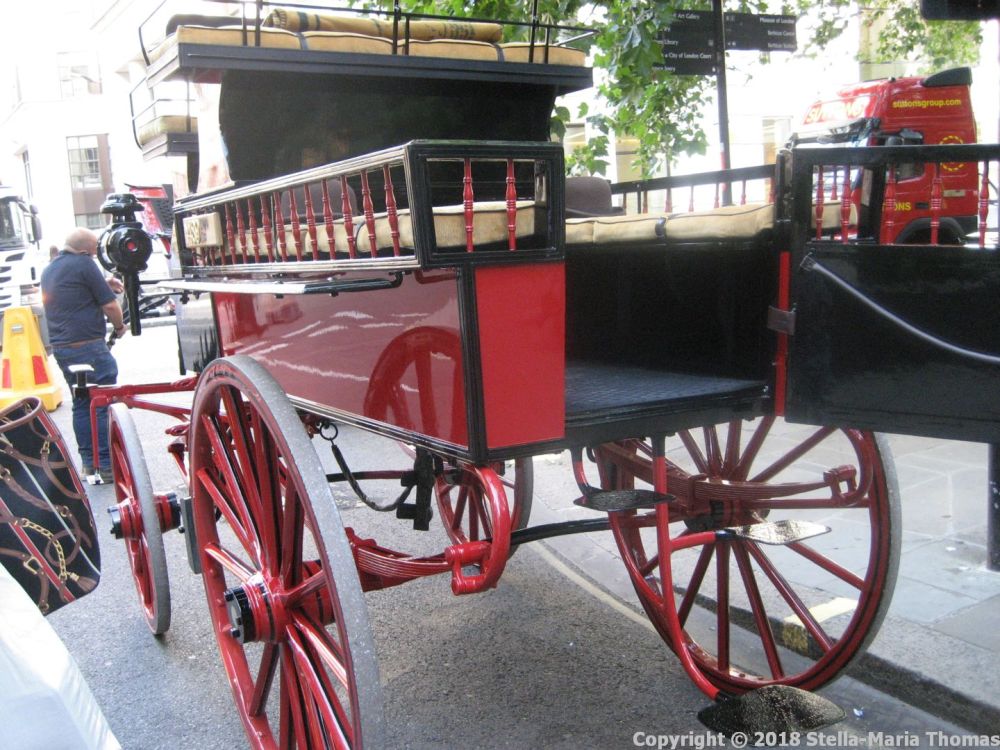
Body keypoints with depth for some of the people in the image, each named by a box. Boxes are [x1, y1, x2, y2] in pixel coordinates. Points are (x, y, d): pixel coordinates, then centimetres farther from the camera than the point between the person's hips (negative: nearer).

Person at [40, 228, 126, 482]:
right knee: (103, 405, -4)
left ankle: (89, 462, 18)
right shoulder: (83, 264, -10)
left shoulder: (49, 269, 16)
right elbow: (110, 304, -11)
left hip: (60, 347, 9)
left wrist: (103, 284, 18)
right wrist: (120, 326, 6)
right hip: (88, 346, -9)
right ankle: (107, 466, -3)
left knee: (81, 403, 15)